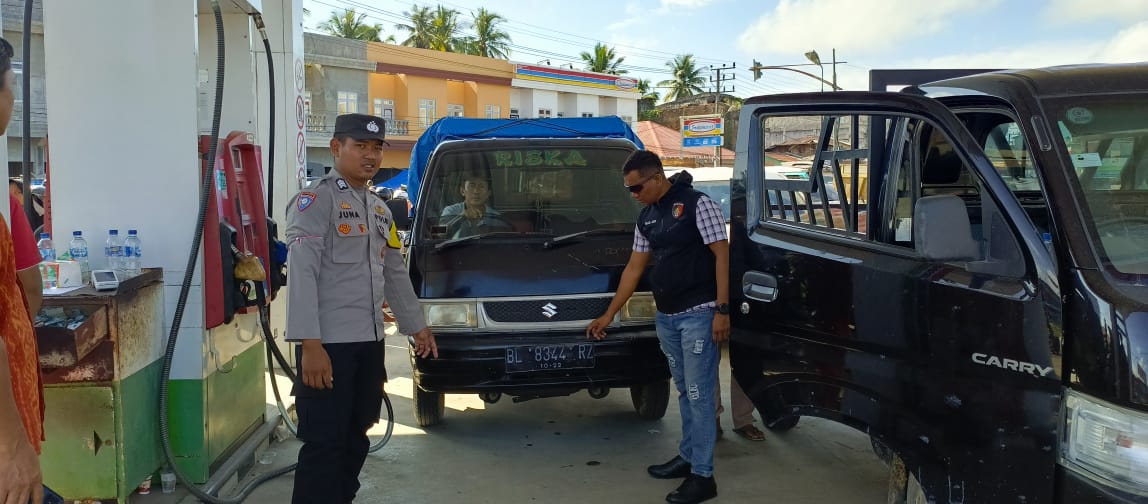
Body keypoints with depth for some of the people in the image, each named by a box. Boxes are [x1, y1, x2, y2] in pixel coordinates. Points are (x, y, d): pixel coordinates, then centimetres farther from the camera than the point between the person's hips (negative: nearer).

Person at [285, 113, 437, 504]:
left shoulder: (380, 209, 17)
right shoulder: (315, 201, -8)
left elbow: (395, 273, 25)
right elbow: (301, 275, -17)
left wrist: (416, 326, 25)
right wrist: (309, 344, -24)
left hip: (369, 343, 8)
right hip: (328, 344, -8)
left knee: (355, 440, 14)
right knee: (324, 444, -5)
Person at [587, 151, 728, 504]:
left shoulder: (697, 204, -9)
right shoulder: (646, 218, 12)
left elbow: (722, 256, -12)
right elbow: (634, 268, 17)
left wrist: (722, 310, -18)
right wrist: (609, 314, 17)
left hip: (698, 314, -7)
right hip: (665, 317, 7)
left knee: (699, 394, -4)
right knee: (684, 392, 16)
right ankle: (687, 458, 27)